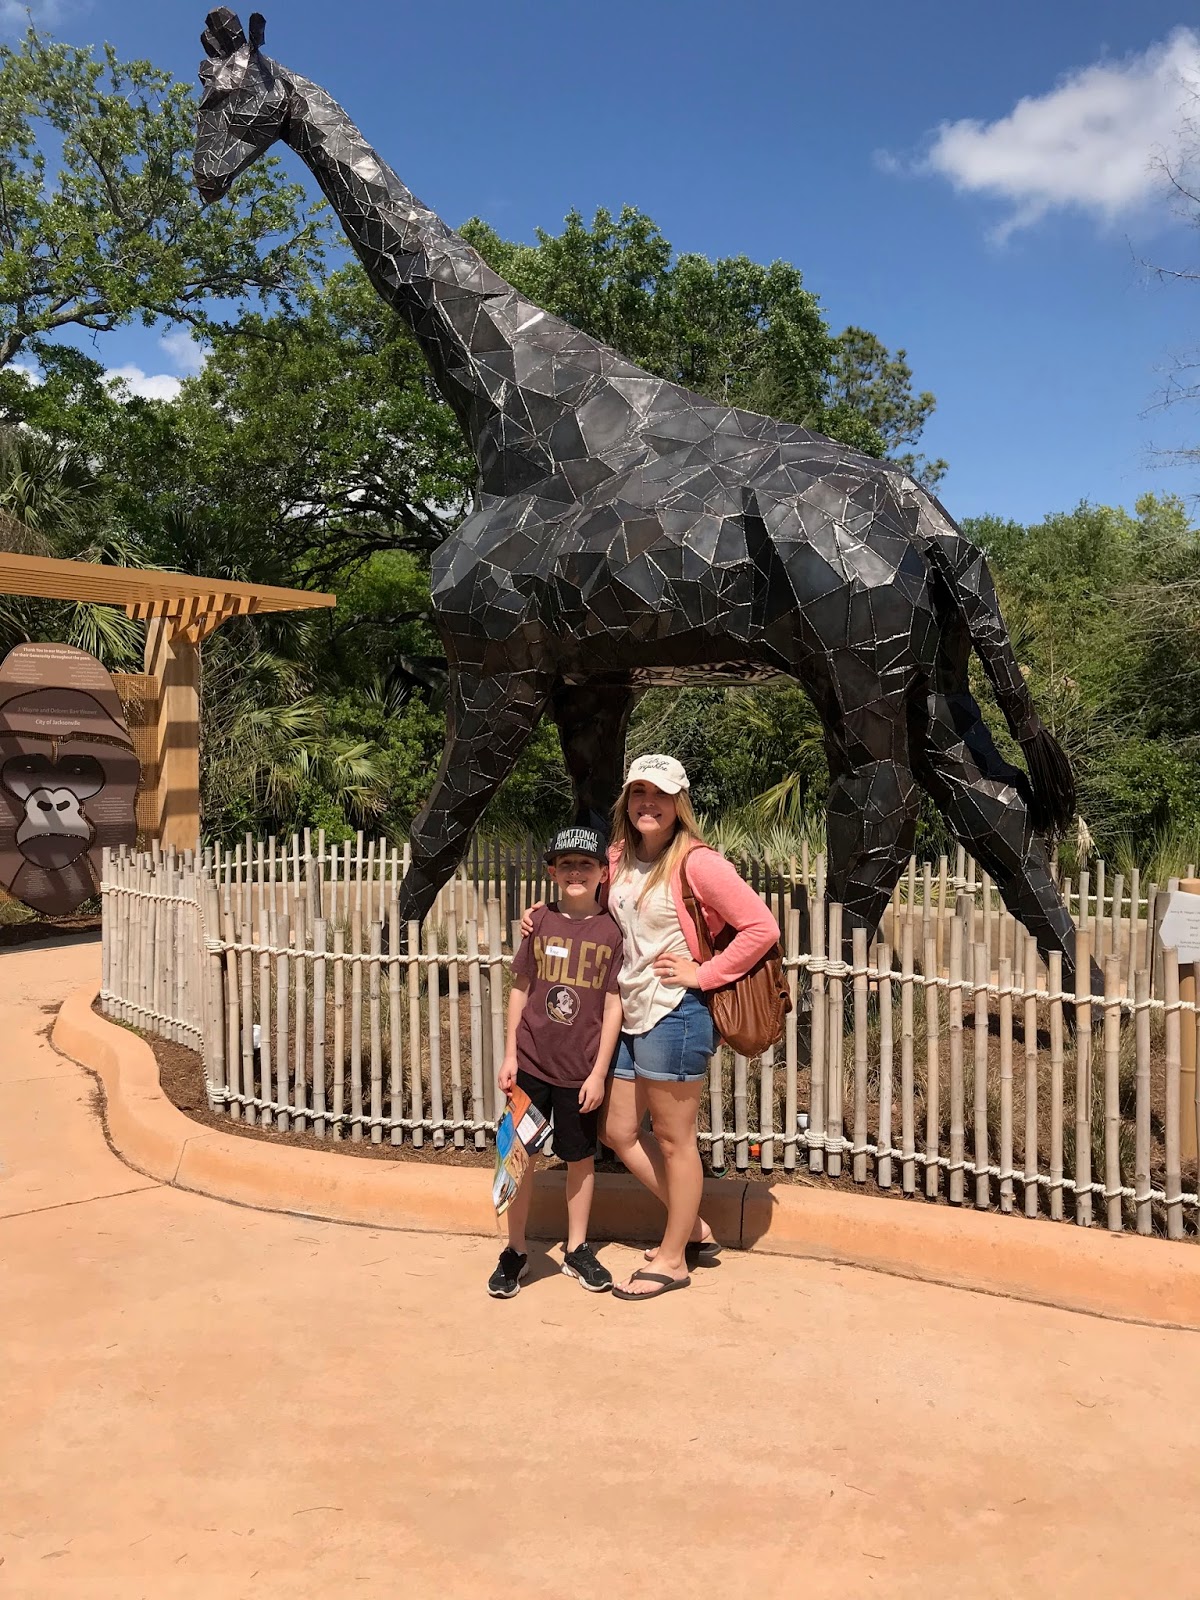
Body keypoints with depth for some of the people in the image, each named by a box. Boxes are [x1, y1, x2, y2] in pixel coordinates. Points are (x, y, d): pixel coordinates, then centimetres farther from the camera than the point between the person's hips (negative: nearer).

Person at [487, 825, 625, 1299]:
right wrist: (509, 1054, 1)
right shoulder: (540, 922, -1)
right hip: (530, 1063, 1)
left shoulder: (612, 931, -6)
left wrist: (599, 1072, -6)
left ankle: (577, 1250, 29)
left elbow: (613, 1005, -4)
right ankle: (515, 1251, 23)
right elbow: (520, 989, 4)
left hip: (580, 1069, -1)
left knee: (581, 1157, 12)